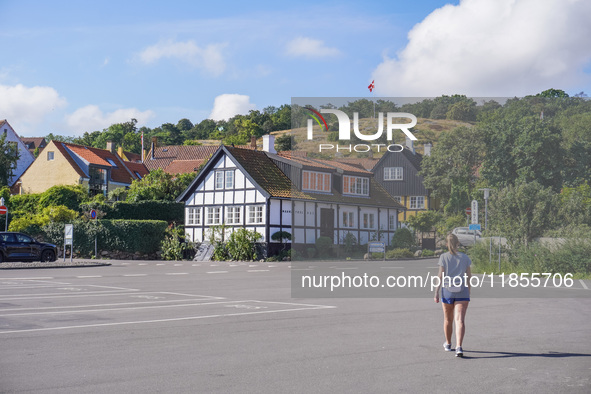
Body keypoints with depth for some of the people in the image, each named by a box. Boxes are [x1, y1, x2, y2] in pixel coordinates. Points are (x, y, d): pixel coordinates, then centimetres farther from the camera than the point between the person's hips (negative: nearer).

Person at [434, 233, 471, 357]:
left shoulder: (443, 257, 0)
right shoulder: (465, 257, 6)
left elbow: (441, 276, -6)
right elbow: (468, 276, 9)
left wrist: (436, 292, -4)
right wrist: (468, 291, 21)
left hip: (447, 291, 0)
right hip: (462, 291, 0)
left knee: (448, 319, 17)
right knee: (460, 320, -7)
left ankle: (448, 344, 34)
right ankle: (459, 347, -23)